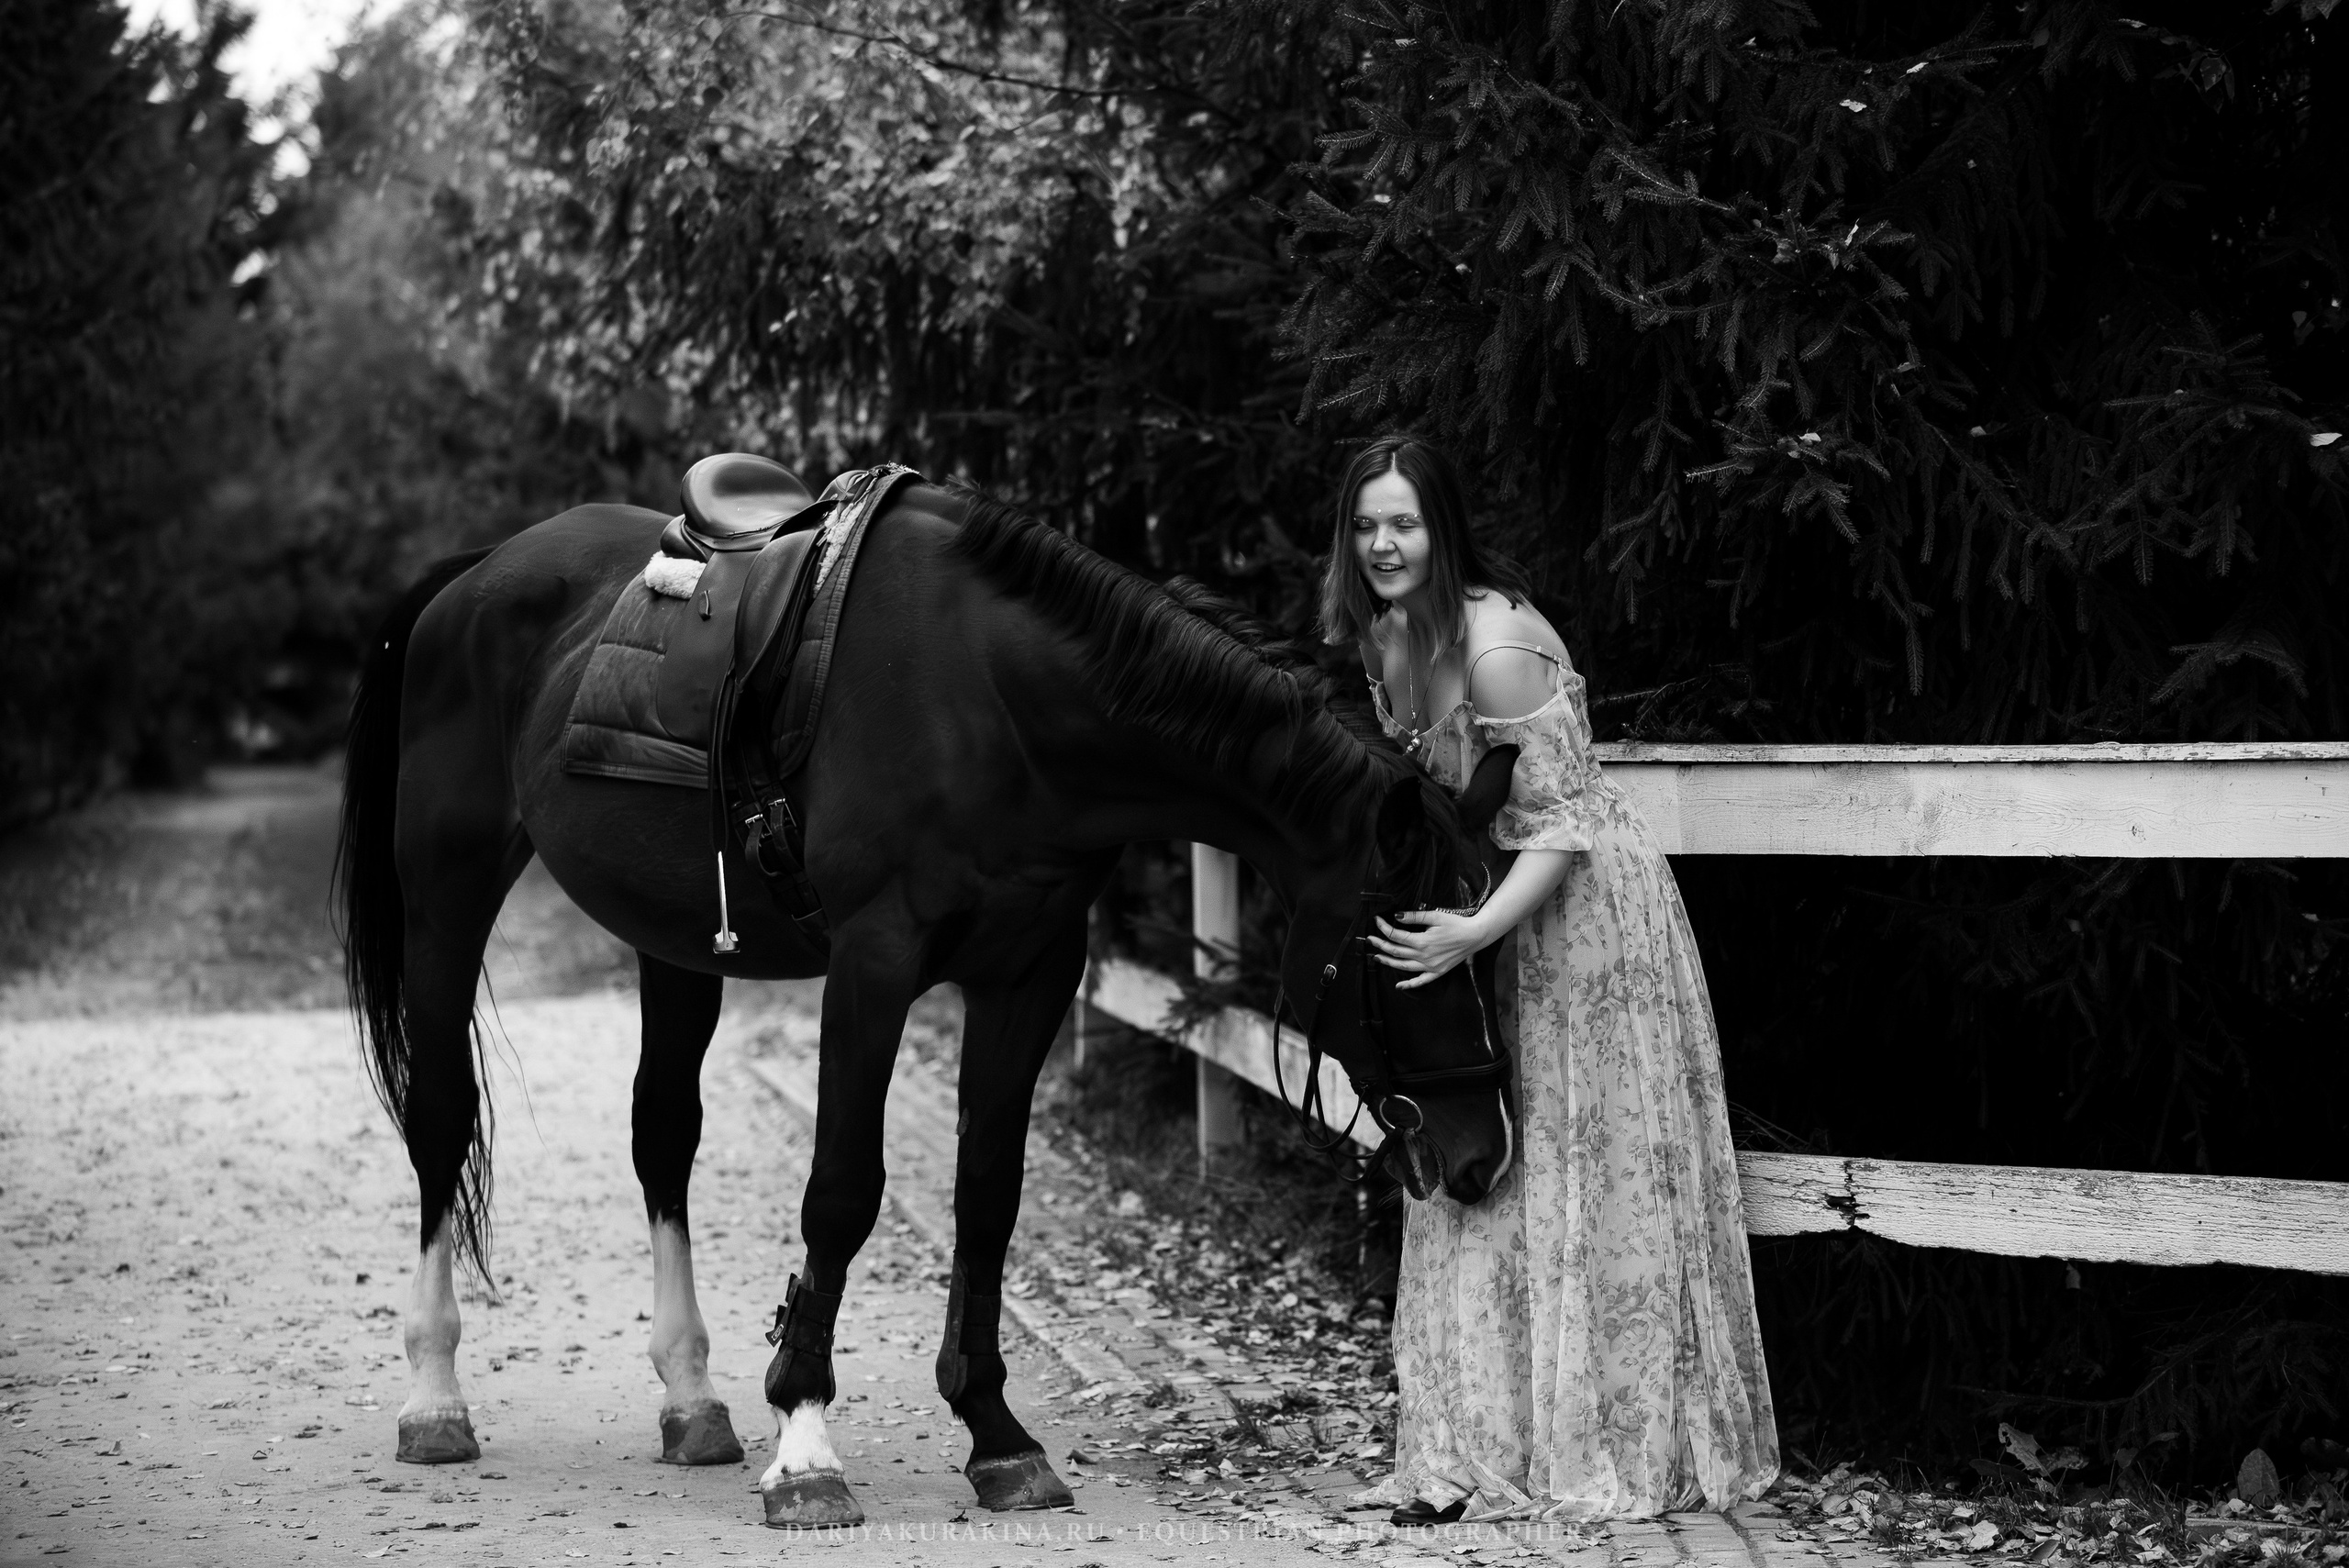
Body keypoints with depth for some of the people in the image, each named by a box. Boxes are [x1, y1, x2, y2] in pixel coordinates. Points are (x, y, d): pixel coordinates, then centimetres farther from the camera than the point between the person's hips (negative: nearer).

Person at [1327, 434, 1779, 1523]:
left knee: (1594, 1176, 1)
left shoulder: (1496, 647, -24)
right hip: (1494, 914, 9)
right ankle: (1482, 1450, 15)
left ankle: (1614, 1448, 12)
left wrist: (1475, 932, -31)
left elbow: (1559, 819, -22)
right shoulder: (1383, 634, 2)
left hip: (1584, 910, -9)